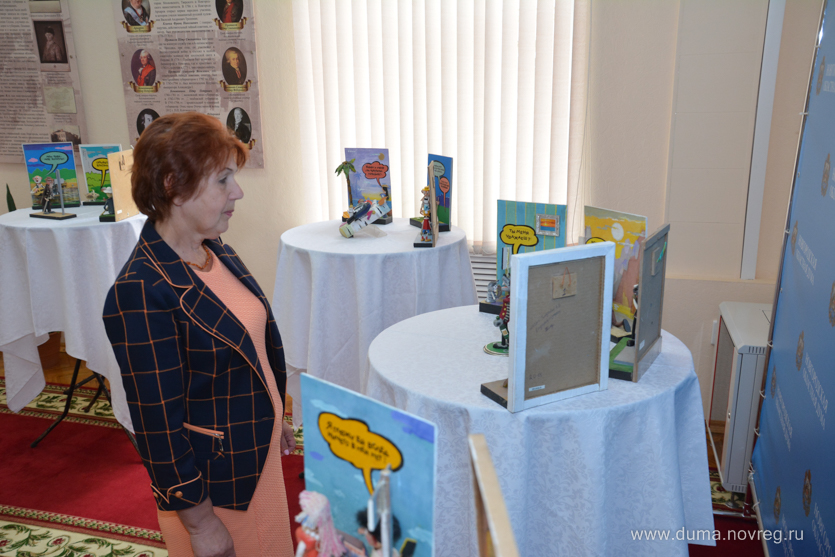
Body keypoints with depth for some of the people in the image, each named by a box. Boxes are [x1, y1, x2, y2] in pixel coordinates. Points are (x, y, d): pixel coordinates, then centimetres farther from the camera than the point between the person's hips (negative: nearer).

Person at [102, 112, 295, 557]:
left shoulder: (216, 251, -1)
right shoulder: (140, 291, -27)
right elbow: (159, 421, -22)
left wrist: (274, 417, 19)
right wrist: (197, 519, -16)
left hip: (260, 452, 8)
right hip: (212, 480, -8)